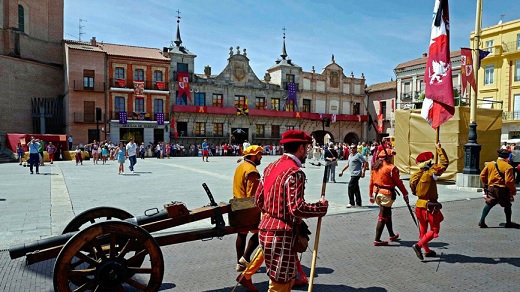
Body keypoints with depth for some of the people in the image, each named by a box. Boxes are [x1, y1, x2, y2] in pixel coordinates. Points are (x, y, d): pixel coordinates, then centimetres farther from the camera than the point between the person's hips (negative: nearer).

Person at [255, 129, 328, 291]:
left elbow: (258, 200, 13)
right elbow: (297, 208, -25)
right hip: (281, 234, -9)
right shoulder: (294, 172, -18)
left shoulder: (271, 167, 9)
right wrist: (321, 206, -9)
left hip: (266, 228, 9)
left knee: (288, 278, 23)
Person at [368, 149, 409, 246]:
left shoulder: (375, 166, 6)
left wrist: (371, 195, 17)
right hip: (386, 194, -8)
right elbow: (398, 182, -9)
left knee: (387, 214, 23)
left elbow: (371, 181, 10)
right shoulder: (391, 168, -15)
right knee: (383, 217, 0)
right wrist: (405, 194, 2)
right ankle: (377, 240, 3)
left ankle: (392, 235, 38)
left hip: (376, 193, 8)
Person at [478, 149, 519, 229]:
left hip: (491, 188, 4)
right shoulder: (507, 167, -12)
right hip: (502, 189, -4)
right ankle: (508, 223, 25)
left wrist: (486, 184, 21)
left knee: (489, 204, 9)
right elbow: (509, 181, -16)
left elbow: (482, 175, 7)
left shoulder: (490, 164, 4)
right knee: (507, 205, 15)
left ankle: (482, 221, 1)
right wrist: (513, 190, -1)